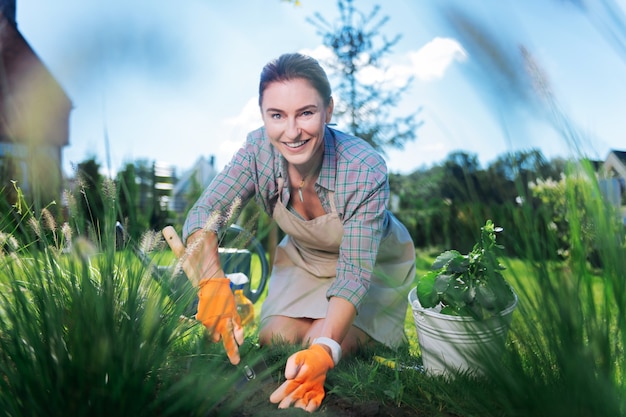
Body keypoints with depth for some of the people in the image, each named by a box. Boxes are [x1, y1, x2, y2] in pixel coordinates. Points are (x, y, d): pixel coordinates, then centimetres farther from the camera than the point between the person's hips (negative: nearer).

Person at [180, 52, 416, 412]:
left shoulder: (366, 169, -35)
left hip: (375, 265, -3)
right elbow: (204, 213, -26)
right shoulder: (260, 149, -25)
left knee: (319, 350, -18)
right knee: (273, 340, -11)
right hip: (304, 260, 4)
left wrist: (325, 349, -50)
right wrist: (212, 282, -45)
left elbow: (354, 274, -35)